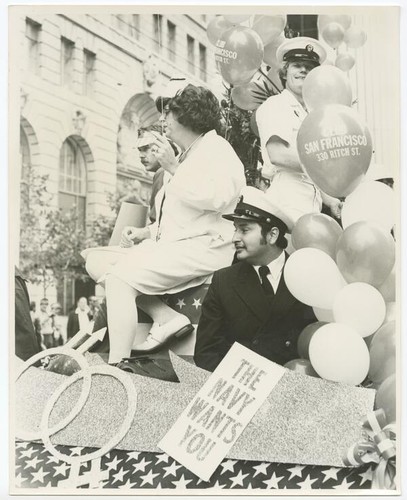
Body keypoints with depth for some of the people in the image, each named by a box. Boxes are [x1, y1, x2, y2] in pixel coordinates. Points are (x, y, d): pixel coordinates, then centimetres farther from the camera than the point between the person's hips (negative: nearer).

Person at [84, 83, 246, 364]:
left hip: (202, 247, -10)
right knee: (96, 261, -1)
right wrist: (147, 232, 12)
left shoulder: (216, 149, -3)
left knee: (119, 275, -24)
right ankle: (167, 318, -13)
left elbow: (214, 198, -22)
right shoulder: (187, 155, 25)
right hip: (170, 243, 10)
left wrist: (173, 168, -16)